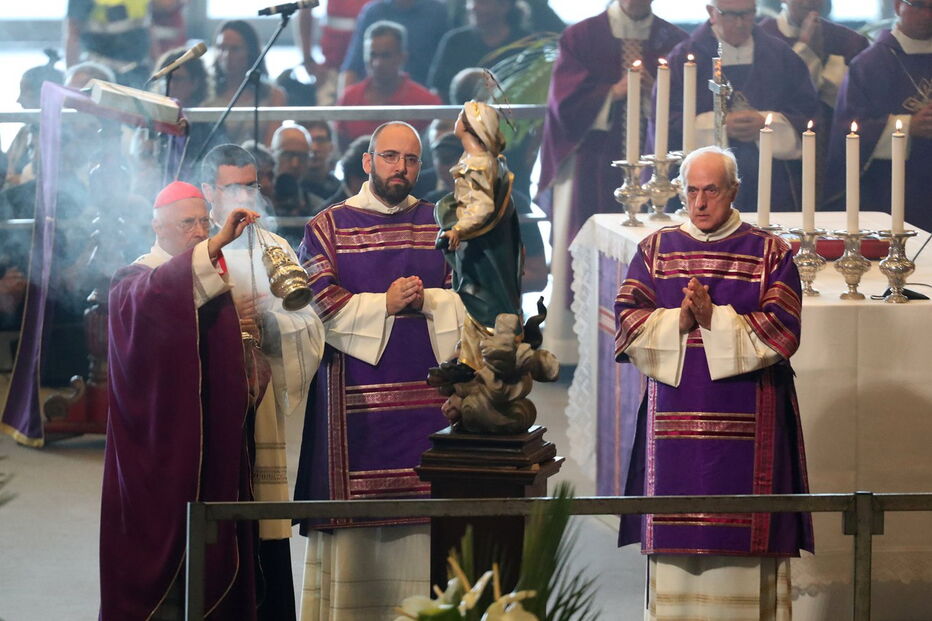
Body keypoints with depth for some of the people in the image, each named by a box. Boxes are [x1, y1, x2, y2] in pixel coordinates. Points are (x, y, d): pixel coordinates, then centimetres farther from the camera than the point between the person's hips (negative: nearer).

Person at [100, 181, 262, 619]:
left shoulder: (215, 279, 17)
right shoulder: (132, 281, -3)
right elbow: (149, 297, -30)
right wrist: (215, 245, -36)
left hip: (213, 434, 6)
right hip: (160, 441, -5)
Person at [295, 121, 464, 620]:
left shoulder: (439, 224, 13)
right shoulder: (328, 227, 6)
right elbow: (320, 307, -5)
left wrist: (426, 301, -10)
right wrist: (384, 305, -10)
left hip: (425, 397, 2)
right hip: (355, 398, -2)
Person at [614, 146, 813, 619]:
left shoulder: (770, 254, 3)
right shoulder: (655, 250, 11)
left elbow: (782, 331, -7)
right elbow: (628, 322, 2)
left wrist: (714, 320, -16)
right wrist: (678, 321, -15)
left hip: (747, 421, -2)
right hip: (675, 416, 2)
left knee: (745, 528, -3)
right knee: (676, 529, 0)